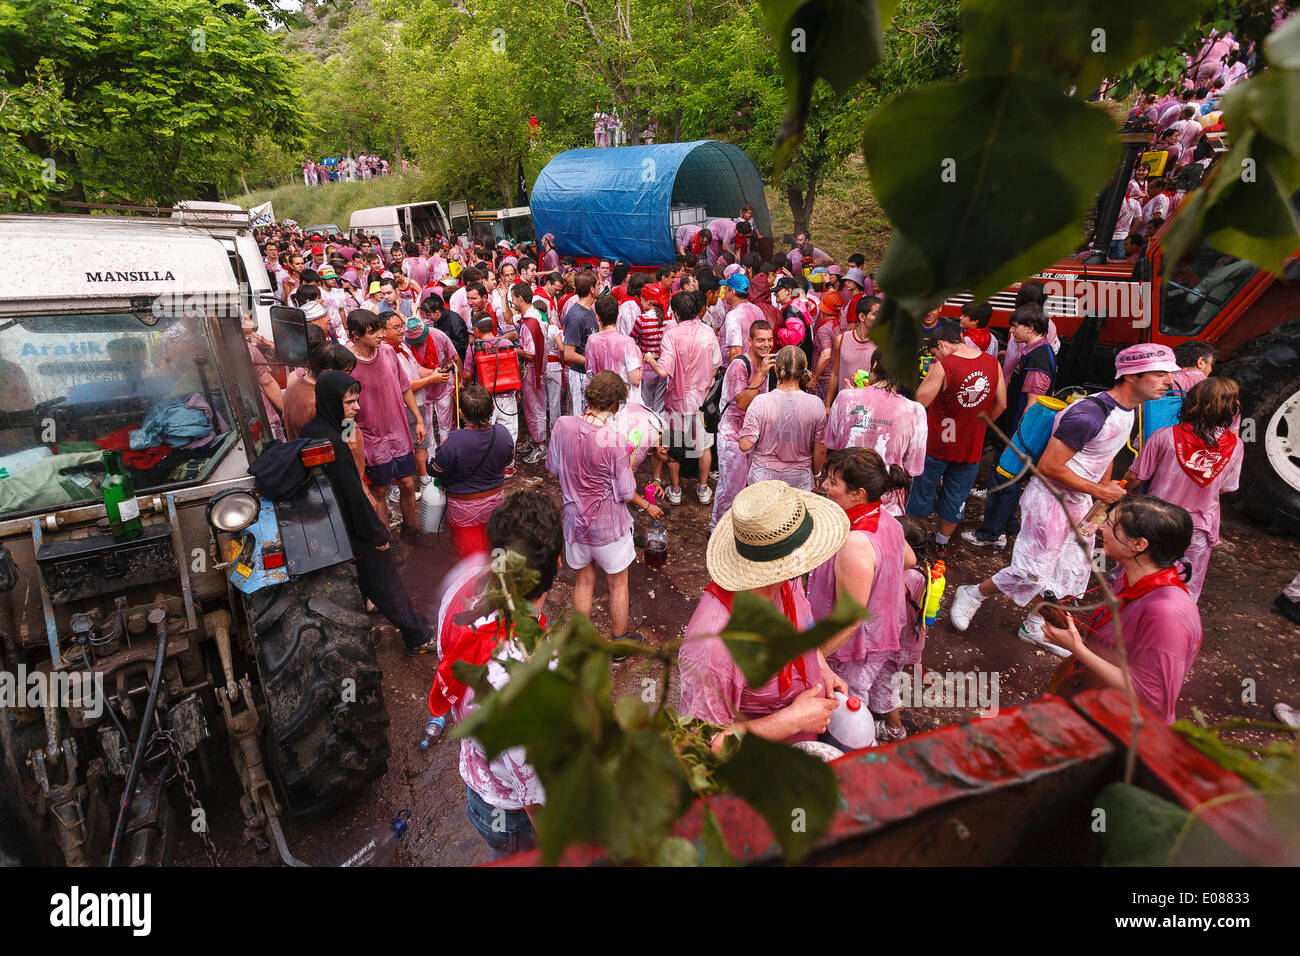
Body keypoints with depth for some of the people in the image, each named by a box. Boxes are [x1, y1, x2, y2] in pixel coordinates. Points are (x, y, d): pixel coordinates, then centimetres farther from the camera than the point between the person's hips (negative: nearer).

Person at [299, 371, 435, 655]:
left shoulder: (310, 431, 2)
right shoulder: (331, 440, -28)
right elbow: (352, 493, -26)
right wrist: (378, 533, -15)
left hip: (334, 530, 9)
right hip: (354, 532, -9)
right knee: (386, 584, 6)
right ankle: (419, 638, 21)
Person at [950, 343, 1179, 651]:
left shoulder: (1129, 409, 4)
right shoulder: (1088, 415, -28)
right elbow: (1049, 466, -27)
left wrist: (1106, 491, 13)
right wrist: (1099, 490, -18)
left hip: (1080, 500, 10)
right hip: (1051, 498, -10)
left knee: (1074, 571, 17)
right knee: (1033, 573, -6)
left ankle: (1034, 627, 34)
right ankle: (971, 594, 16)